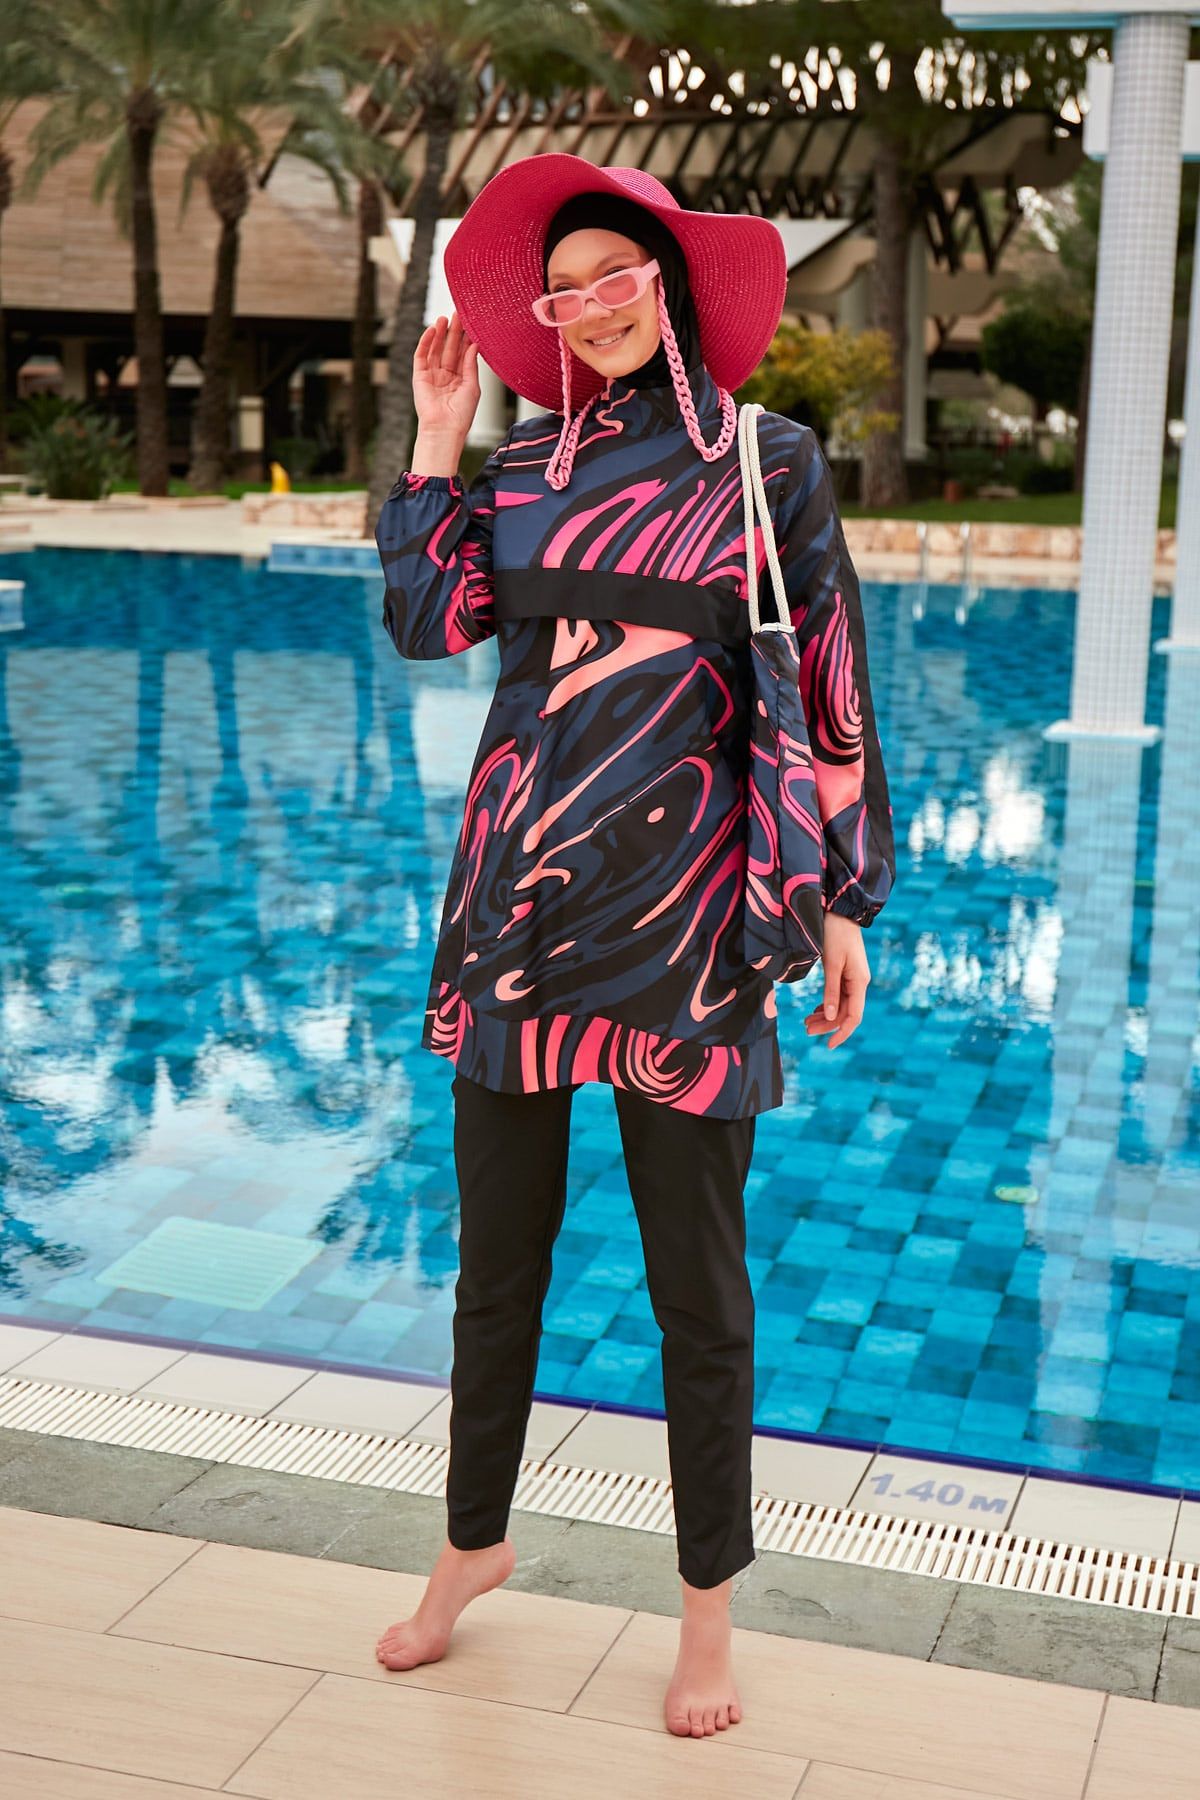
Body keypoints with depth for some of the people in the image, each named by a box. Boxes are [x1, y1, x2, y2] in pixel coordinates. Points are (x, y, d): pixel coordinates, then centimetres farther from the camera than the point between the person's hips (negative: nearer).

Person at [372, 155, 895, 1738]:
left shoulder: (766, 463, 1)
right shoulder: (529, 458, 11)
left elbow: (828, 690, 0)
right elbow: (430, 618, -2)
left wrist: (845, 899, -3)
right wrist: (436, 431, 1)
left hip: (682, 903, -3)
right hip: (517, 891, 4)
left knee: (698, 1285, 5)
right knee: (497, 1257, 14)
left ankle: (710, 1609, 22)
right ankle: (476, 1544, 34)